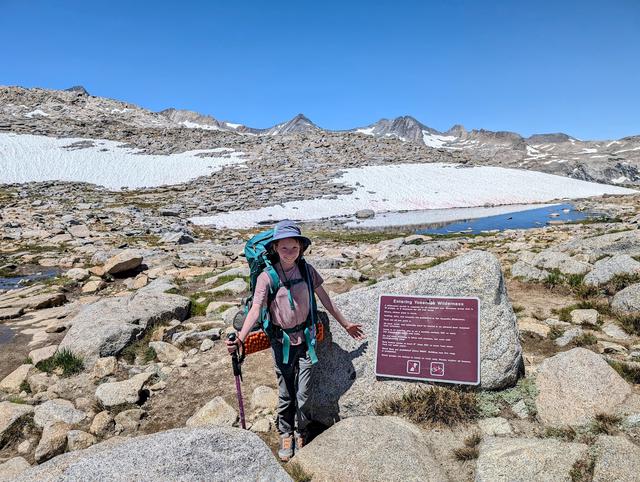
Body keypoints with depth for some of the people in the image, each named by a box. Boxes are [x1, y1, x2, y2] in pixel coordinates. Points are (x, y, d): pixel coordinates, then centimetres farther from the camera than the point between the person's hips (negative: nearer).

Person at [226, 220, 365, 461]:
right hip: (281, 342, -1)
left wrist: (345, 324, 13)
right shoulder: (267, 277, -12)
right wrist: (240, 338, -34)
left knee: (303, 394, 7)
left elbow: (325, 299, 6)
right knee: (285, 394, 13)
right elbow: (255, 309, -19)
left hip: (305, 340, 1)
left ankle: (301, 433, 33)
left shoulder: (307, 270, -4)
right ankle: (285, 435, 36)